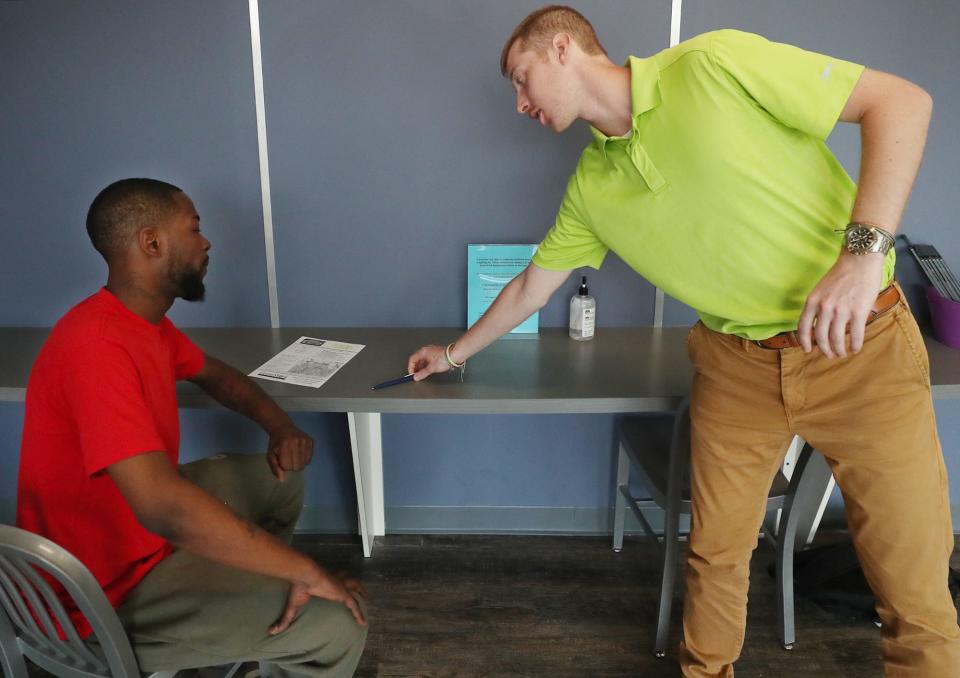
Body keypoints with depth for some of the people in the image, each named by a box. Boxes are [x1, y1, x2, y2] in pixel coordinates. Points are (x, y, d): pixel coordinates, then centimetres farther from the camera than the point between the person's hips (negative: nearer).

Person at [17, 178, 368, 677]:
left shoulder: (146, 320, 1)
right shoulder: (97, 345, -30)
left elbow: (215, 375, 18)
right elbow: (164, 507, -39)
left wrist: (281, 428, -2)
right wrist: (306, 571, -30)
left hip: (142, 525, 10)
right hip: (107, 594, -10)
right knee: (337, 626, -17)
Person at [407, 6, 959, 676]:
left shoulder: (714, 65, -12)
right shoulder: (590, 187, 4)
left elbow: (902, 100, -11)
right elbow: (530, 289, 17)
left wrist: (864, 247, -22)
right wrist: (455, 353, 27)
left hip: (861, 344, -4)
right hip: (736, 365, 4)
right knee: (715, 553, 10)